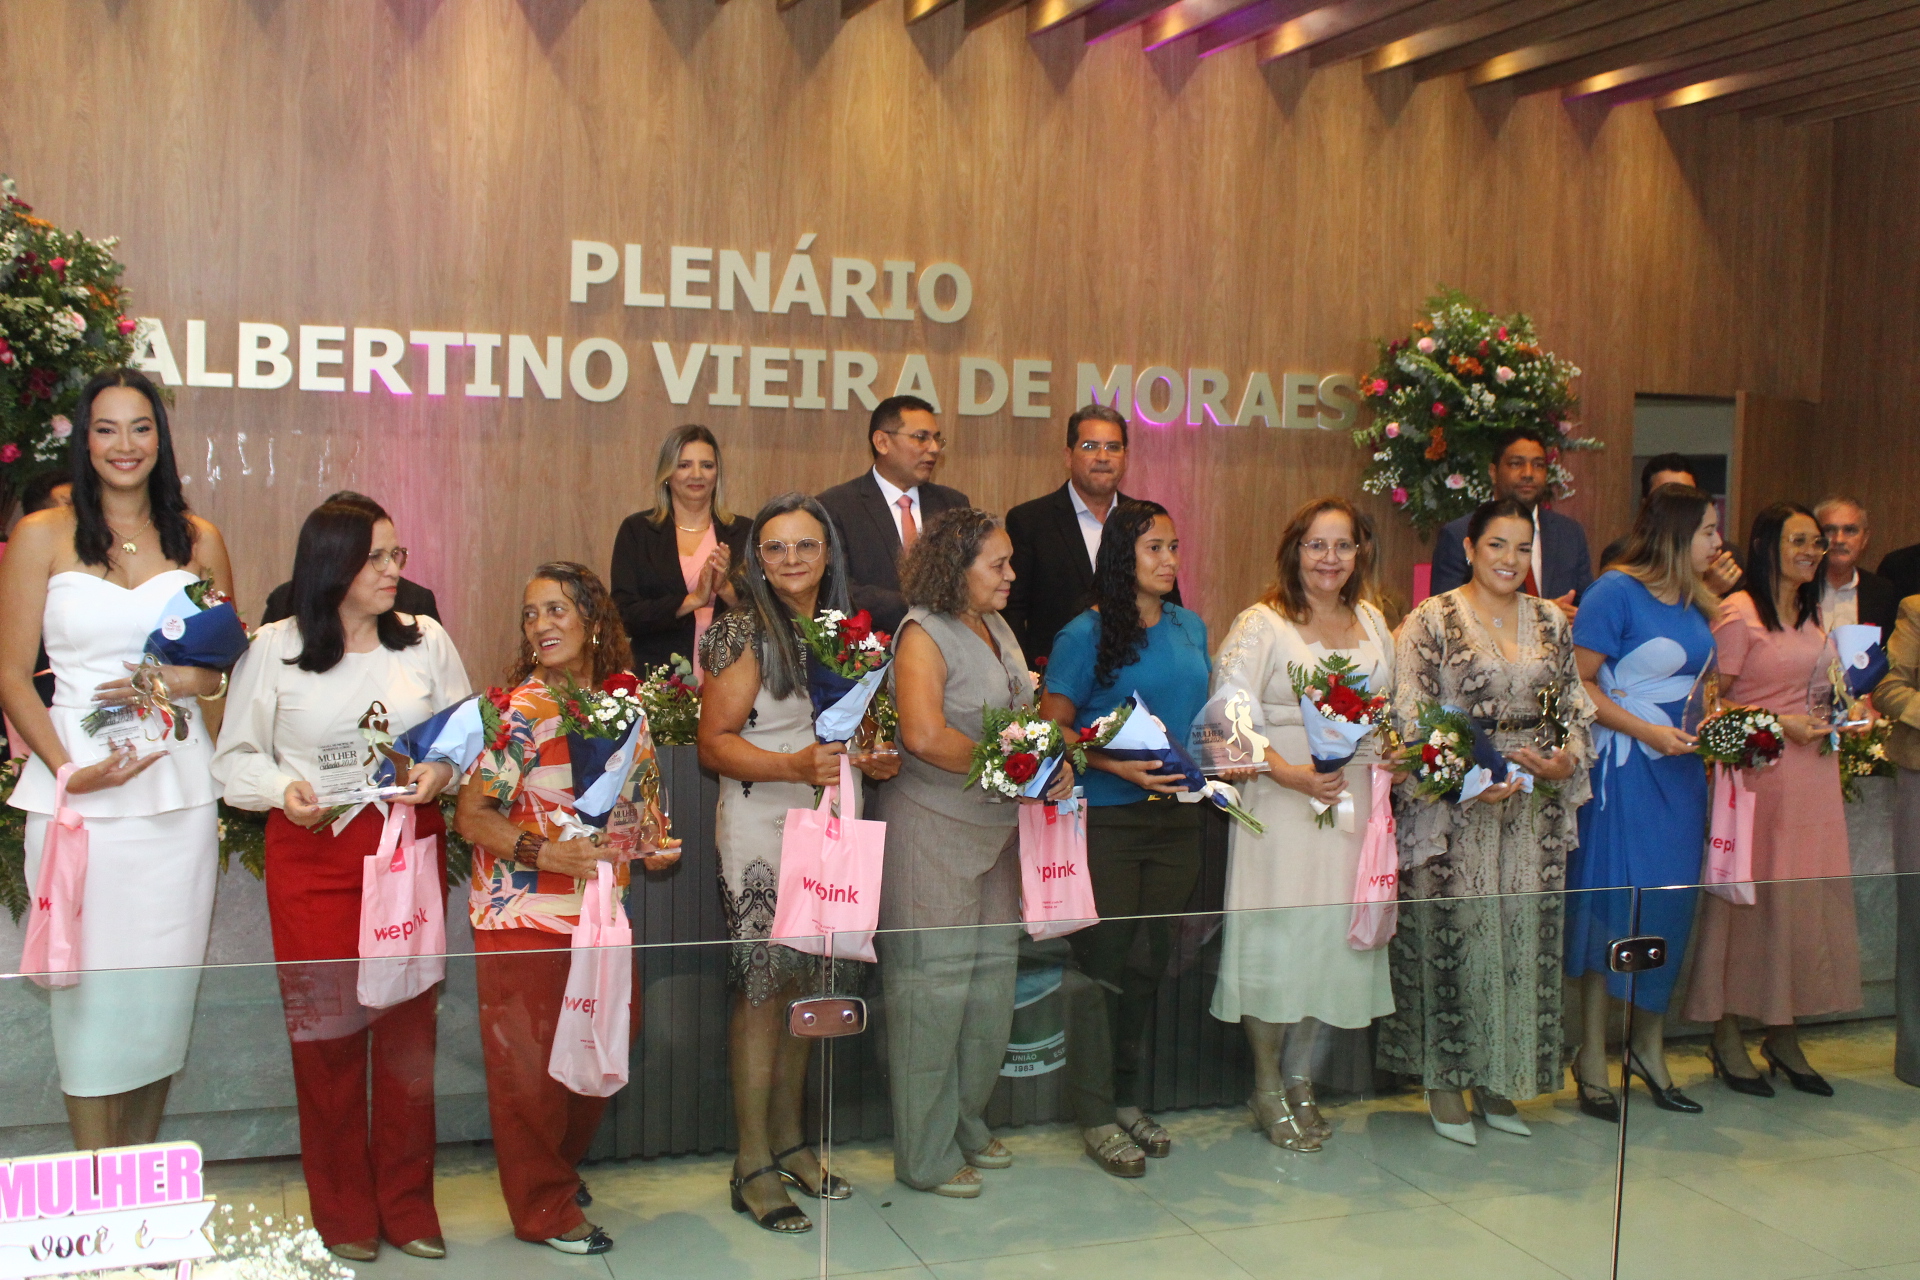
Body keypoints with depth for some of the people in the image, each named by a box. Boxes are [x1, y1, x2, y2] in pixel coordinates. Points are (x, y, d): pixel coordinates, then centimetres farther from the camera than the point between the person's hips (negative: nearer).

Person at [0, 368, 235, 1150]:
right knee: (92, 989, -2)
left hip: (176, 786, 2)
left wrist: (189, 681, -6)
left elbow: (233, 662, 16)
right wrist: (67, 770, -12)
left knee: (164, 983, 6)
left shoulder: (198, 540, 10)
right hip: (77, 792, -2)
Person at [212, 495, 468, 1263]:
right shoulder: (272, 649, 2)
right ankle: (343, 1213, 17)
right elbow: (236, 759, 5)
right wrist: (284, 789, -13)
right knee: (326, 1030, 1)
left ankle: (407, 1204, 19)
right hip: (312, 857, -1)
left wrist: (442, 771, -9)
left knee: (410, 1025, 4)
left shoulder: (427, 641, 6)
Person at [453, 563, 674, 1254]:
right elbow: (470, 815, -16)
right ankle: (545, 1211, 20)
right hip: (524, 913, -6)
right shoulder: (521, 709, -15)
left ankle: (560, 1167, 40)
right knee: (529, 1062, 4)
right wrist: (547, 853, -26)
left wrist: (654, 838, 2)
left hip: (600, 910, 6)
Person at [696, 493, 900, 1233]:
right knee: (760, 990, -3)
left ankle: (788, 1140, 25)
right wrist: (796, 766, -26)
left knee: (804, 985, 12)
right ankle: (752, 1165, 7)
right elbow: (715, 743, -13)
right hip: (764, 830, -6)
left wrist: (873, 761, 3)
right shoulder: (744, 633, -8)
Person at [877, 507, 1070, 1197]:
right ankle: (926, 1155, 10)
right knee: (935, 986, -2)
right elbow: (926, 736, -25)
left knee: (993, 979, 13)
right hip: (932, 827, -8)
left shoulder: (998, 628, 14)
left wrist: (1054, 763, 1)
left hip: (997, 827, 8)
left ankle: (967, 1126, 29)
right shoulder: (924, 634, -12)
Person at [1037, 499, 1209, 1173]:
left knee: (1152, 961, 12)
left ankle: (1130, 1098, 26)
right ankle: (1098, 1115, 12)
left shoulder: (1190, 627, 11)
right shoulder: (1085, 634, -7)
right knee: (1107, 962, 0)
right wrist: (1117, 766, -20)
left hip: (1178, 815, 5)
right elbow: (1052, 730, -8)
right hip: (1106, 818, -5)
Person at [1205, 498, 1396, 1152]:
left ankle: (1300, 1078, 23)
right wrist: (1289, 772, -22)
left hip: (1353, 799, 6)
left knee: (1331, 935, 9)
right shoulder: (1260, 625, -6)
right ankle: (1268, 1089, 13)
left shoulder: (1373, 622, 14)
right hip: (1282, 801, -5)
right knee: (1278, 935, -2)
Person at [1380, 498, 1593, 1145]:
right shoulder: (1432, 621, -4)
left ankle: (1497, 1080, 21)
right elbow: (1409, 721, -9)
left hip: (1534, 812, 5)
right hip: (1454, 810, -5)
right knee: (1453, 937, -1)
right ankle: (1446, 1081, 14)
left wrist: (1564, 762, -7)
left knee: (1525, 938, 7)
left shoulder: (1551, 622, 11)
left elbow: (1577, 709, 14)